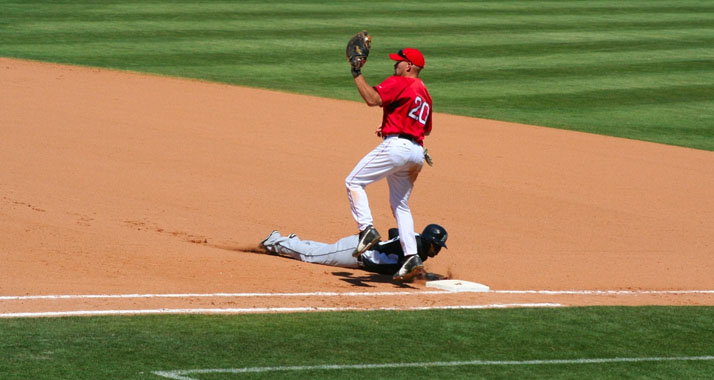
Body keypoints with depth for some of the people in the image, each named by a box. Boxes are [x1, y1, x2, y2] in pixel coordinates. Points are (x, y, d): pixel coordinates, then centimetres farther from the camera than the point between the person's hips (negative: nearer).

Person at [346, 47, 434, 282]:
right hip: (417, 151, 9)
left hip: (396, 146, -9)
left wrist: (357, 74, -10)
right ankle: (412, 256, 4)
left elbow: (372, 99, -18)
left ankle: (367, 229, -21)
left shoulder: (398, 83, -4)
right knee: (400, 204, 14)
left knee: (354, 182, -5)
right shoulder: (424, 93, 23)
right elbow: (427, 129, 30)